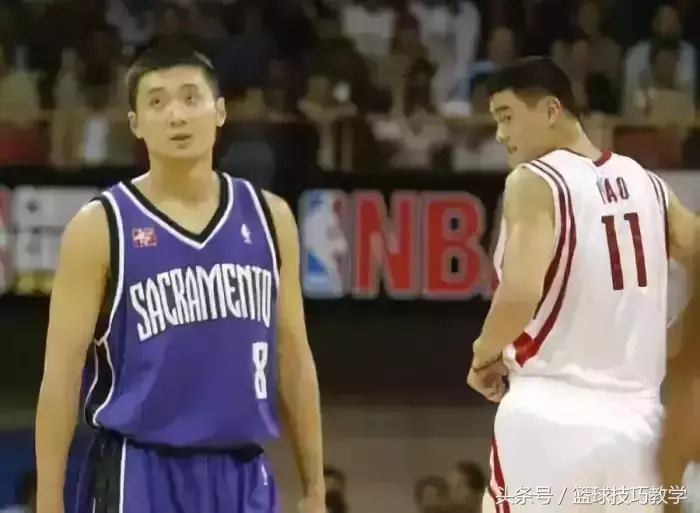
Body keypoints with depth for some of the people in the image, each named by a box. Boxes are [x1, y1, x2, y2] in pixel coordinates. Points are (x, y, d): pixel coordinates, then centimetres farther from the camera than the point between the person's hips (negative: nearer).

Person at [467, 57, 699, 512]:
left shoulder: (534, 181, -7)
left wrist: (484, 358, -3)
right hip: (636, 418, 6)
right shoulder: (646, 184, 12)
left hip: (550, 413, -6)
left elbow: (521, 293, -21)